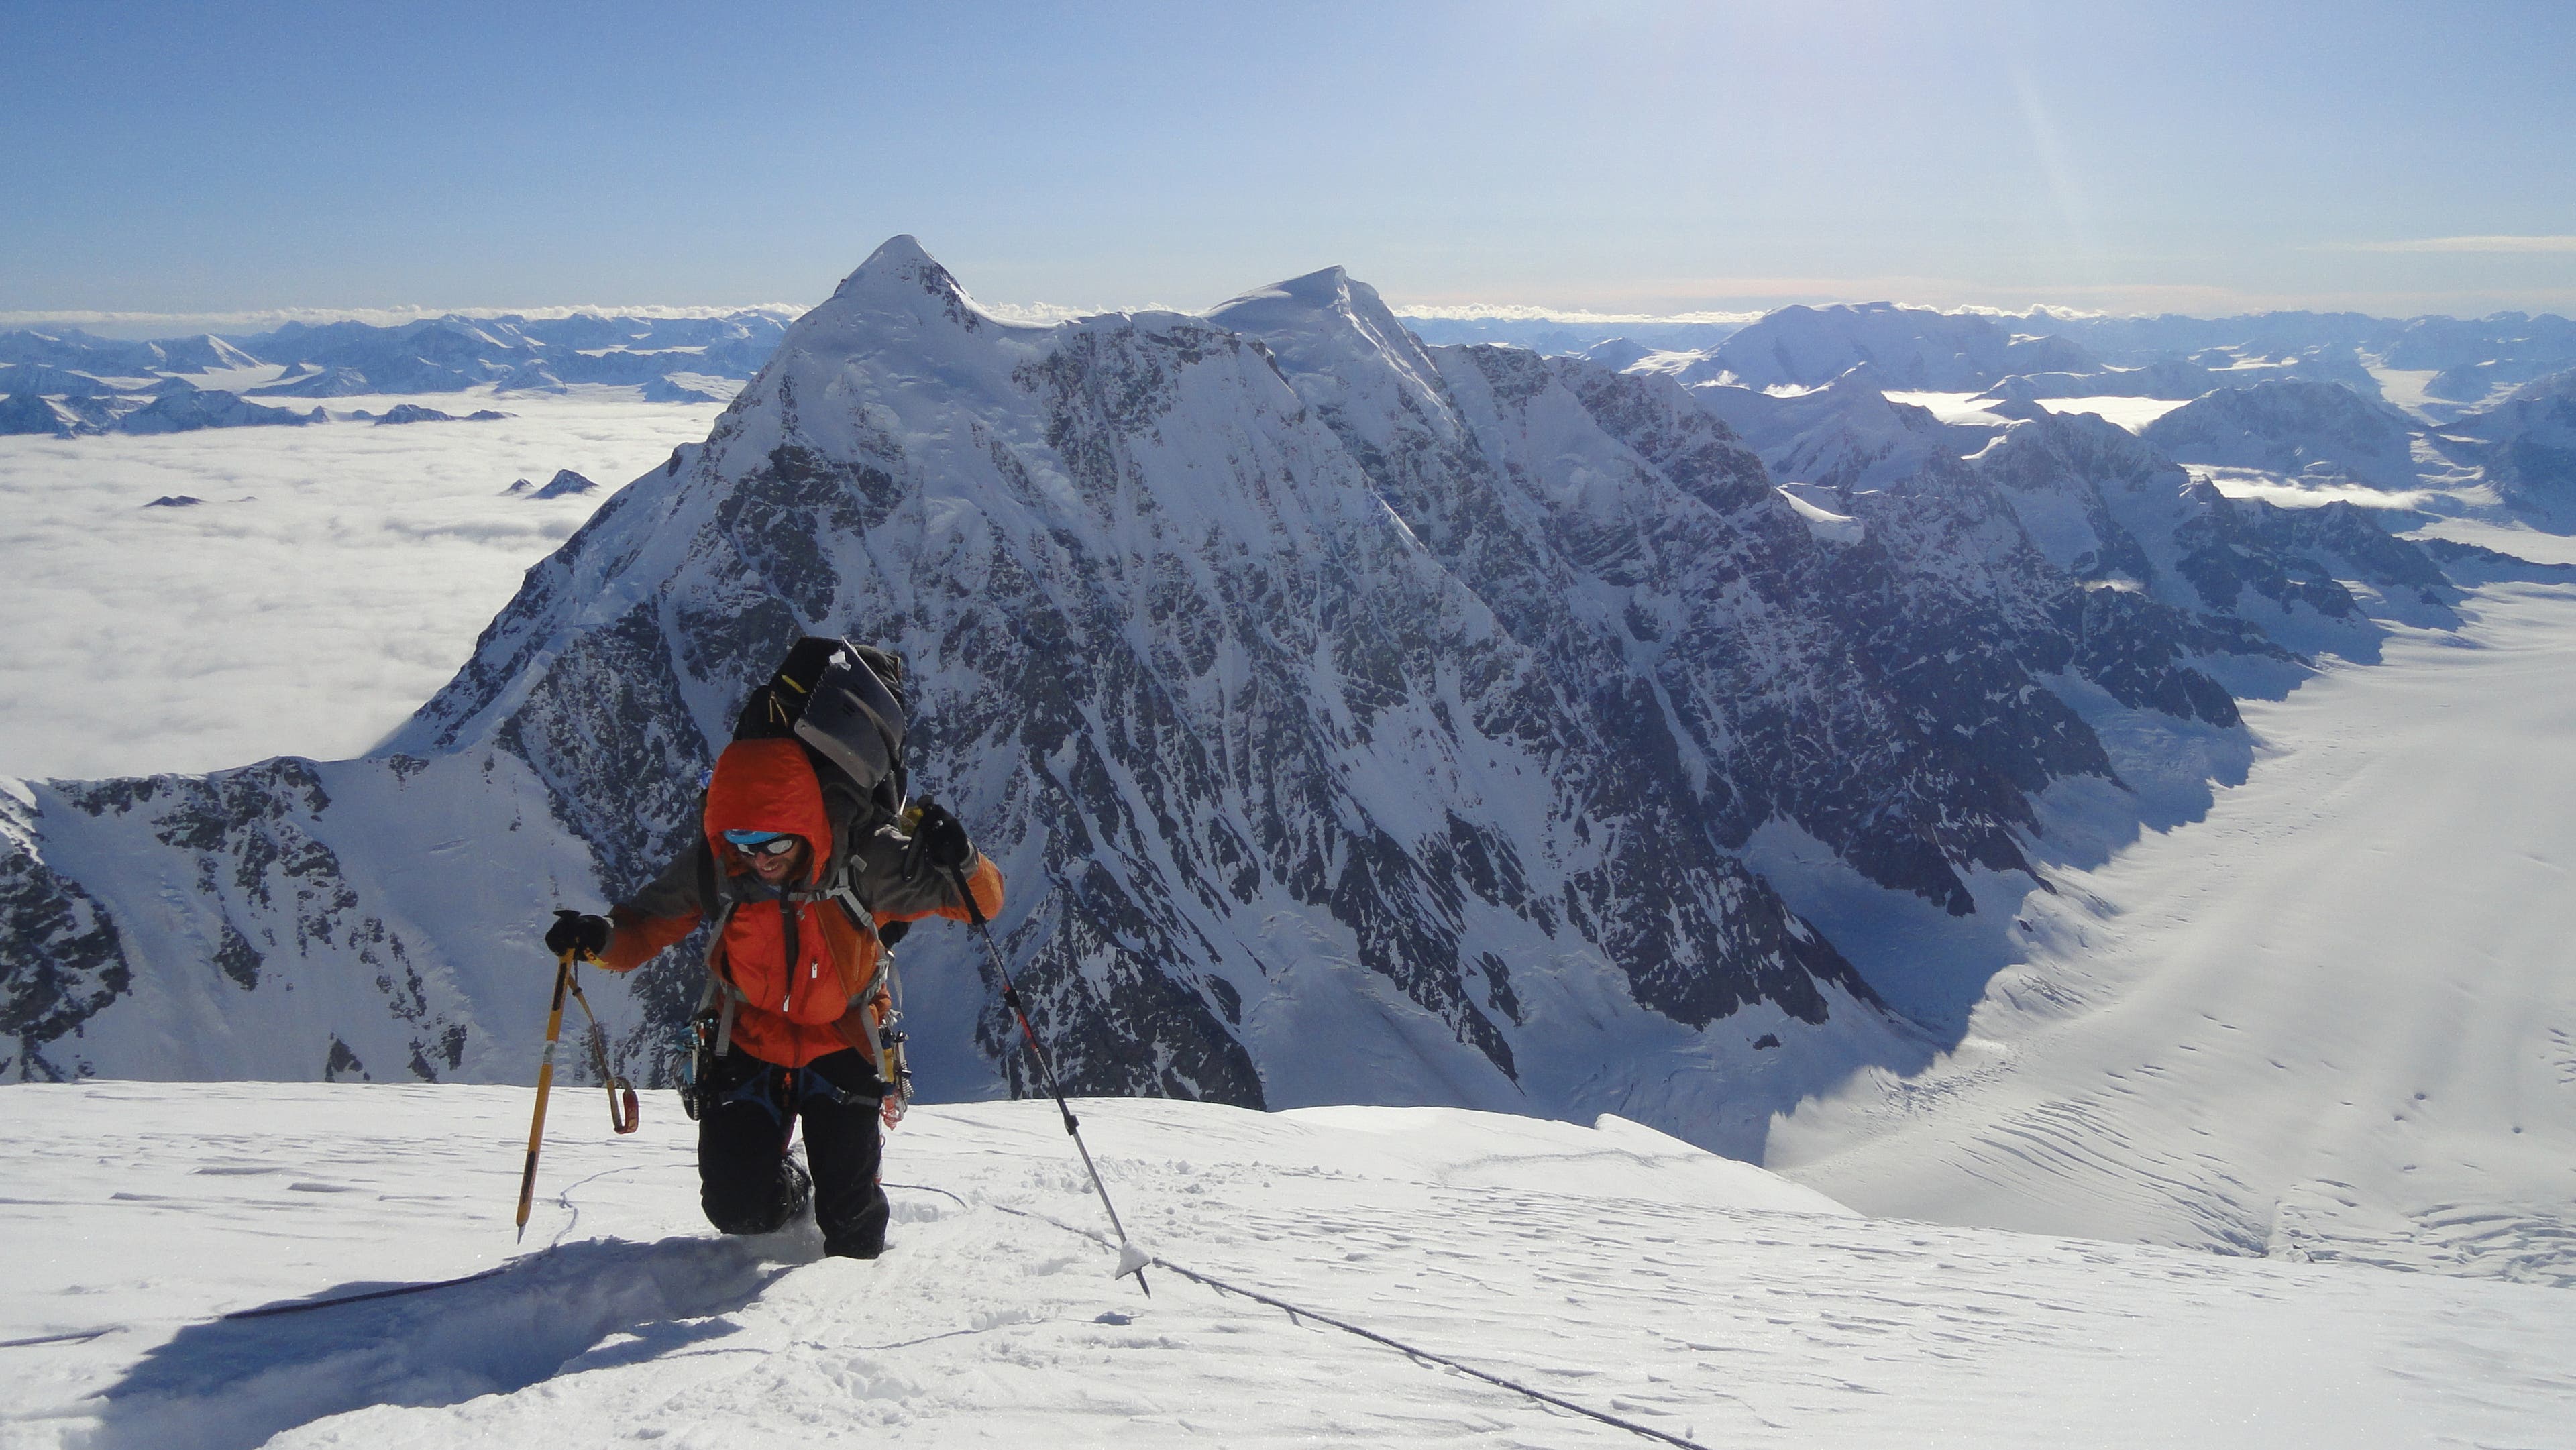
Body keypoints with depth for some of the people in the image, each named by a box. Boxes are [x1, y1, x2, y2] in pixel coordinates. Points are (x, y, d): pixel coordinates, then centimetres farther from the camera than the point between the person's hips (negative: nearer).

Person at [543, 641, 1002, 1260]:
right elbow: (649, 924, -7)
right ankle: (788, 1192, 36)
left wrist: (960, 865, -47)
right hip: (748, 1040, 2)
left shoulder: (867, 862, -29)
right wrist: (601, 936, -31)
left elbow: (981, 902, -23)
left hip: (841, 1043, -2)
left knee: (850, 1219, -4)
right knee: (737, 1208, -1)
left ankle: (856, 1290, 33)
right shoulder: (713, 866, -23)